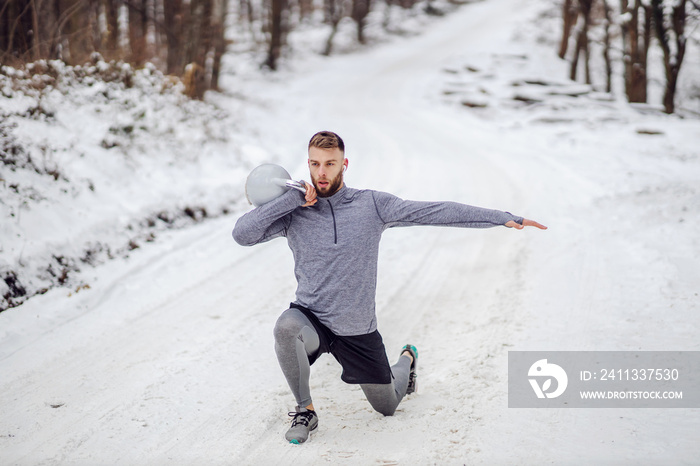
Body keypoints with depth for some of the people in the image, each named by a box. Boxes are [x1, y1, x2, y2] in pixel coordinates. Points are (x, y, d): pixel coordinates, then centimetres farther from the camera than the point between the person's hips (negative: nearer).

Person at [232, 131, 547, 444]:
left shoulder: (372, 205, -8)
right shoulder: (294, 212, -6)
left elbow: (436, 212, -11)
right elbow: (242, 234, -17)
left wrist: (503, 218, -14)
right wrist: (292, 199, -21)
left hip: (358, 329, 1)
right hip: (310, 318, 0)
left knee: (387, 407, 15)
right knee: (286, 327, -37)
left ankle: (407, 359, 51)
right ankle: (305, 411, -12)